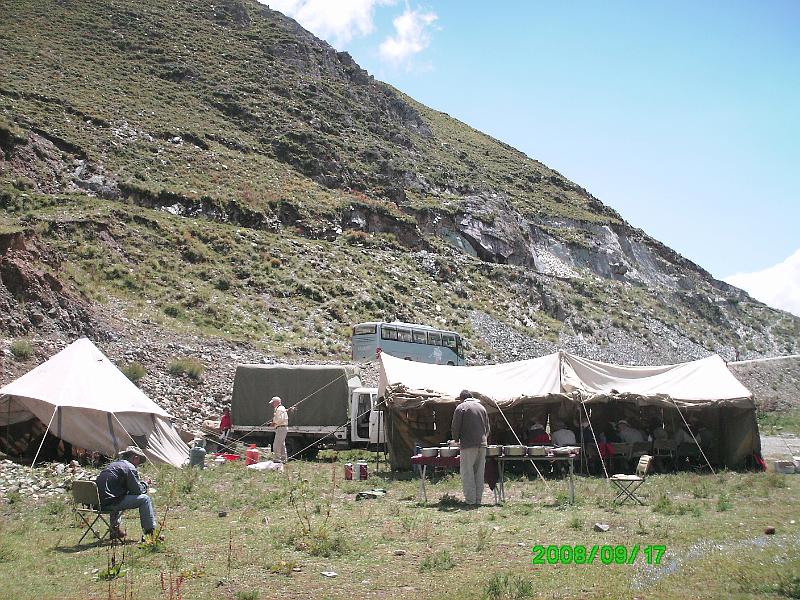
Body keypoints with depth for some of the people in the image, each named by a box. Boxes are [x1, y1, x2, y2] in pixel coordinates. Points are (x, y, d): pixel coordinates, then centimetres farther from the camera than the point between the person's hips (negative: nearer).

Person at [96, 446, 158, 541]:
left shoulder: (112, 465, 23)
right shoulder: (130, 467, -6)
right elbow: (138, 490, -5)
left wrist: (141, 484, 27)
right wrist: (145, 484, 16)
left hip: (100, 502, 9)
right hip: (109, 503, -9)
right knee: (144, 499, -2)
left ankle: (115, 530, 38)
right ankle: (150, 532, 0)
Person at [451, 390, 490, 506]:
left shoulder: (461, 407, 0)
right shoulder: (481, 407, 16)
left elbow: (455, 427, -2)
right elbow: (487, 427, 18)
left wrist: (456, 439, 13)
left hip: (468, 444, -5)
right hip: (482, 444, 5)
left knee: (467, 473, -1)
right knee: (479, 473, 10)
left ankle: (470, 500, -3)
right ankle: (478, 499, 12)